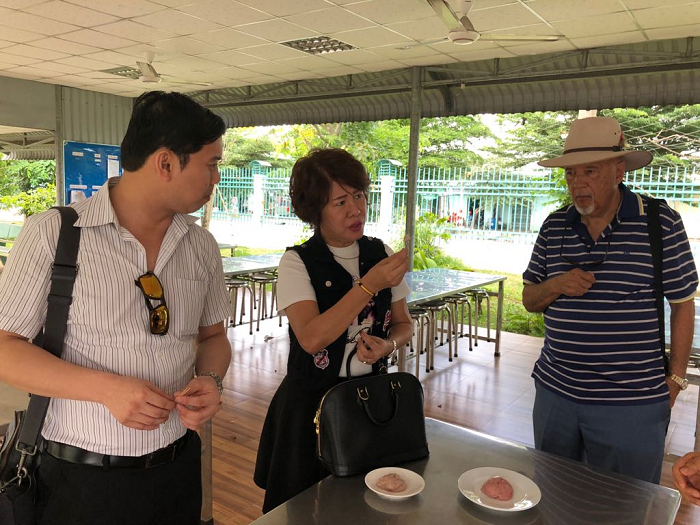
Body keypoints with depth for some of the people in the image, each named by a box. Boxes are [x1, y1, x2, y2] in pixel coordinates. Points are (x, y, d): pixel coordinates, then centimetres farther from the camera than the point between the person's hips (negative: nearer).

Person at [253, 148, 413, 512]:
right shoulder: (297, 262, -13)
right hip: (311, 402, -3)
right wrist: (370, 285, -29)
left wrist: (389, 343, -14)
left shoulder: (380, 253, 0)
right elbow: (311, 338, -26)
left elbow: (404, 324, 8)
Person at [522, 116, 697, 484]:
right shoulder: (555, 227, 4)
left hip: (631, 404, -3)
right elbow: (529, 300, 8)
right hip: (555, 394, 4)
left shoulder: (660, 223, -7)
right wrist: (555, 286, -13)